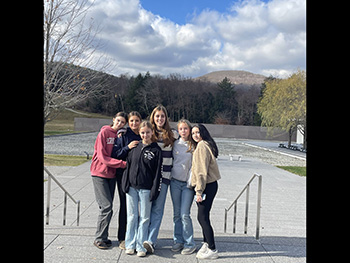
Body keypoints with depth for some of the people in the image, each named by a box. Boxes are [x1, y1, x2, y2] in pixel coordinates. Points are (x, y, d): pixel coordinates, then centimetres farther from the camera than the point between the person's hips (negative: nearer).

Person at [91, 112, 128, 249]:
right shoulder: (104, 132, -9)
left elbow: (121, 154, 11)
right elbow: (103, 156, -16)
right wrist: (123, 163, -22)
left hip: (112, 174, 5)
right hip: (100, 173, -5)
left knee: (107, 207, 9)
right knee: (107, 207, -9)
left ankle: (103, 236, 21)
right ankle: (99, 238, 4)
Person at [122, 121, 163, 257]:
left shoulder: (156, 150, -3)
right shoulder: (135, 147, 6)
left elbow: (158, 173, -5)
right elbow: (127, 165, 11)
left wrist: (155, 191, -9)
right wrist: (125, 184, 5)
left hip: (146, 189, -3)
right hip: (131, 187, 3)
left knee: (144, 218, 6)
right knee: (131, 217, 9)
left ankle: (141, 246, 17)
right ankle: (130, 245, 21)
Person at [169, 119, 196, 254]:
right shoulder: (175, 144, 7)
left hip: (188, 183, -3)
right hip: (175, 182, 3)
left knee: (185, 214, -7)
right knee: (177, 214, 8)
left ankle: (189, 244, 6)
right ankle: (178, 241, 20)